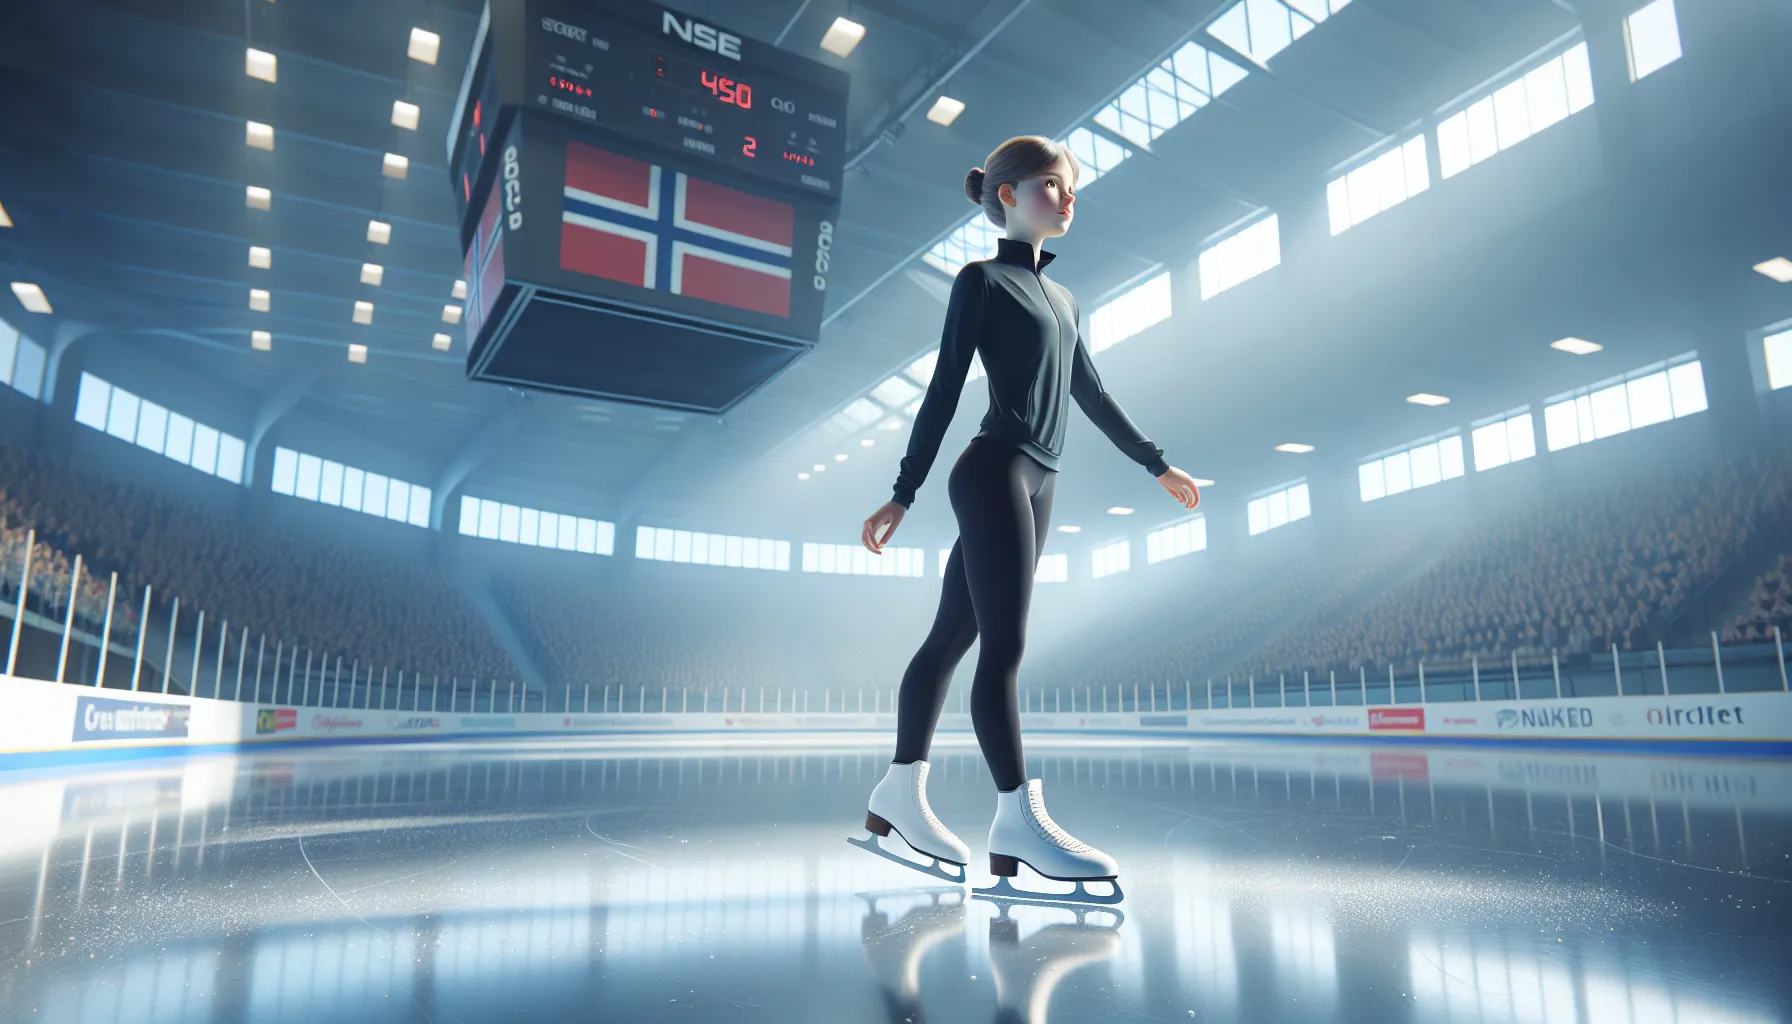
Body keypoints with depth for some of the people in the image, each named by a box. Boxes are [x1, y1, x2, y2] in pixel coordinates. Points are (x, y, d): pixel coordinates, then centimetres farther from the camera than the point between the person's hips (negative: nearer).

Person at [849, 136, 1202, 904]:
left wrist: (1156, 464, 27)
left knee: (954, 637, 7)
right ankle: (1018, 817, -11)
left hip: (1036, 485, 7)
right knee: (1004, 642, -12)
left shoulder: (1060, 298, 22)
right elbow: (944, 389, -5)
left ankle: (899, 793, 12)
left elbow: (1091, 394, 25)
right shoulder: (982, 280, 0)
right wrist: (904, 491, -9)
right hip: (992, 472, -7)